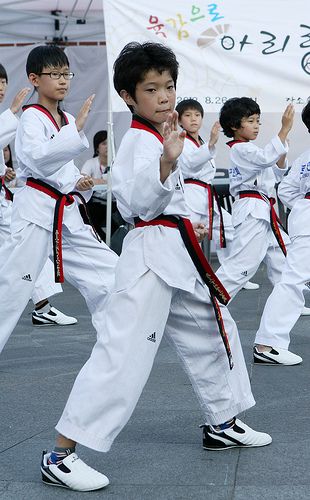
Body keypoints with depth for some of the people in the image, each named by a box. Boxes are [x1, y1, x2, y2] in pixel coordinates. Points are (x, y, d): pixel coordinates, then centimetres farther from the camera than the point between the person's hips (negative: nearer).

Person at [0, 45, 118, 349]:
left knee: (106, 272, 7)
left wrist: (78, 183, 5)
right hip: (37, 209, -8)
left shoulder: (67, 120, 15)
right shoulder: (32, 118, -7)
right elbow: (38, 158, -24)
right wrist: (76, 128, -27)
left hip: (67, 212, 8)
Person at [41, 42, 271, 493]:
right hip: (152, 256, -10)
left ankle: (223, 424, 38)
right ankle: (61, 455, -15)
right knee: (123, 352, -16)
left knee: (211, 332, 21)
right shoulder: (141, 141, -13)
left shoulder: (158, 138, 16)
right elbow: (140, 202, -26)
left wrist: (184, 228, 33)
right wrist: (166, 162, -40)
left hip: (175, 257, 10)